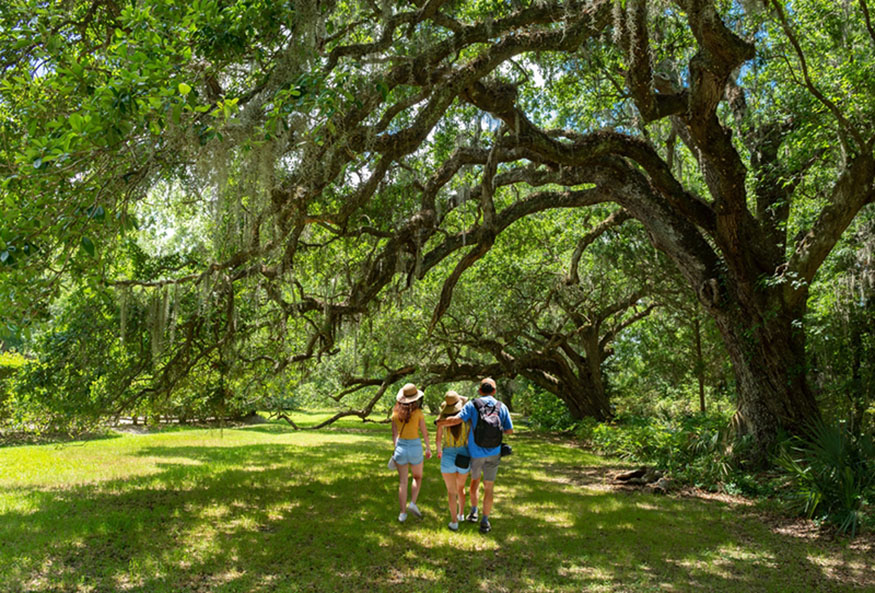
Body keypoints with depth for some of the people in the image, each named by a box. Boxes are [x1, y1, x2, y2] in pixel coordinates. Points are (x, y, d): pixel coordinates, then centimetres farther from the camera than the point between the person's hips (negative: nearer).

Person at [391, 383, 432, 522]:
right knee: (417, 477, 21)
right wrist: (428, 448, 7)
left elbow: (394, 434, 5)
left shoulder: (396, 413, -3)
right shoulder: (418, 412, -12)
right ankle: (413, 503, 4)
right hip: (415, 447, -2)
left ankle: (402, 513, 10)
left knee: (402, 482, 9)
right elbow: (424, 433, -6)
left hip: (400, 447, 2)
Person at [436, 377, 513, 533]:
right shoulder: (502, 407, -2)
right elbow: (509, 430, 2)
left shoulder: (472, 405, -9)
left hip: (475, 453, 0)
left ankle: (473, 512, 30)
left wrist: (440, 422, -6)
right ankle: (485, 522, 9)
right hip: (493, 453, 0)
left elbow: (456, 420, -22)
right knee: (489, 486, 9)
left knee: (474, 480, 24)